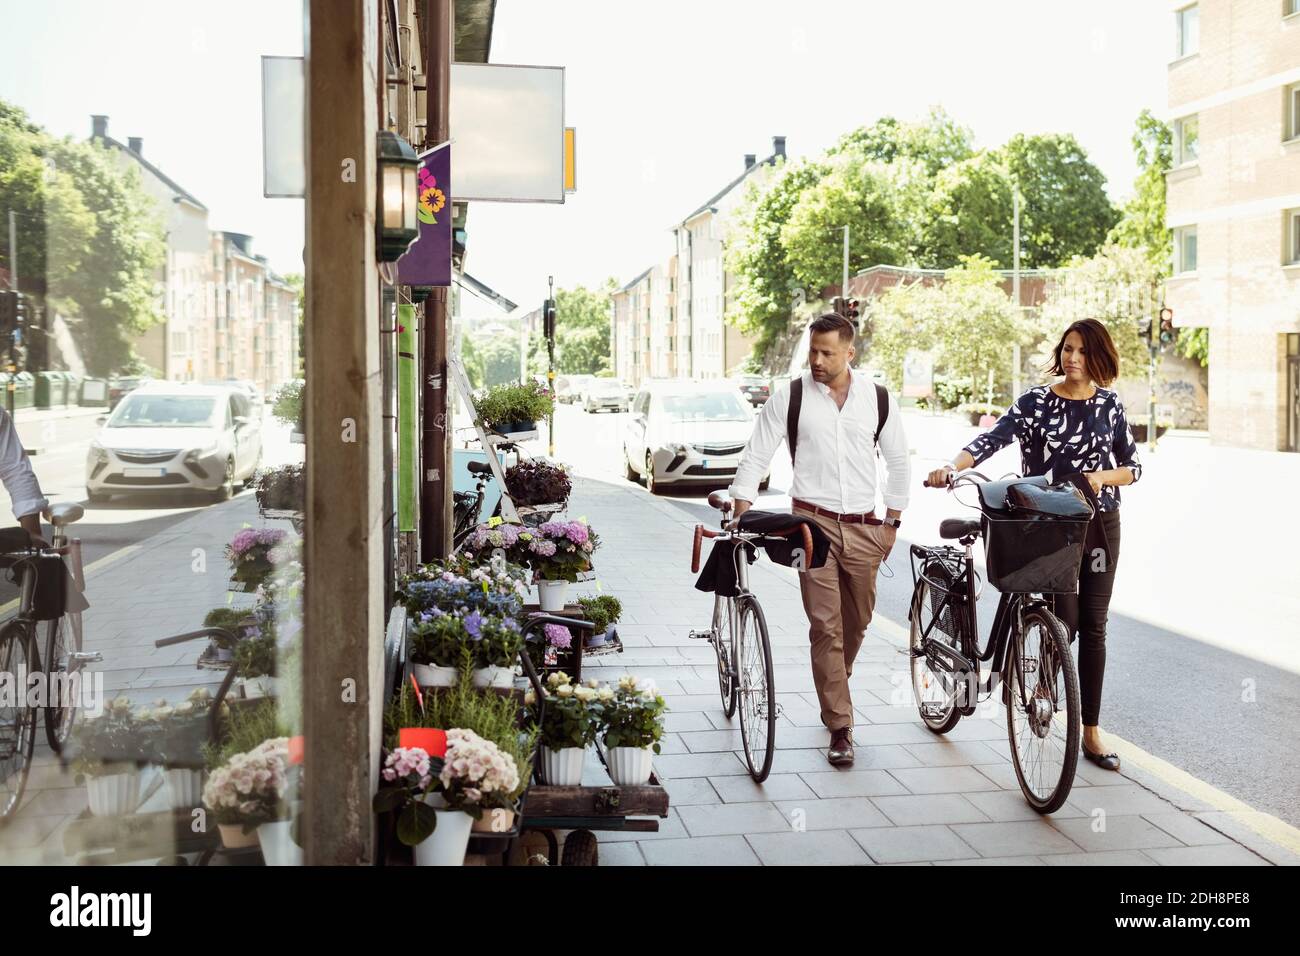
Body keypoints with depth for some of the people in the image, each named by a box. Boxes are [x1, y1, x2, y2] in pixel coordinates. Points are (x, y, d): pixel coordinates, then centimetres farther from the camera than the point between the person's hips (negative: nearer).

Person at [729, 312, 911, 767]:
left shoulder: (878, 399, 5)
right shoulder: (789, 397, -1)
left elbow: (898, 462, 14)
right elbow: (755, 456, 0)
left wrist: (892, 521, 12)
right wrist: (741, 515, -9)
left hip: (864, 527, 3)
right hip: (814, 522, -3)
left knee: (857, 621, 14)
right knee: (825, 626, -7)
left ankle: (834, 688, 40)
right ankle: (840, 727, 0)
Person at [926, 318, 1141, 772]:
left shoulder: (1110, 406, 5)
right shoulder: (1036, 401, -3)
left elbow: (1133, 467, 8)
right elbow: (991, 439, -16)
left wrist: (1102, 476, -13)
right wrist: (952, 467, -33)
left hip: (1100, 524, 3)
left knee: (1093, 626, 5)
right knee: (1065, 620, -8)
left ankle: (1091, 732, 14)